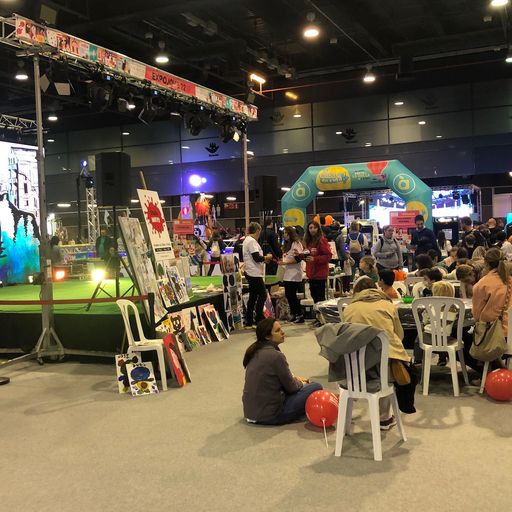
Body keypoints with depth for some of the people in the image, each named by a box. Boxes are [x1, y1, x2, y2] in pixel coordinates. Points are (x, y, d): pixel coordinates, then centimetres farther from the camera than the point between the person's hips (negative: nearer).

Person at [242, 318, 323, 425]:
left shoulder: (255, 352, 5)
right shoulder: (275, 356, -20)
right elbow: (291, 387, -9)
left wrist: (296, 378, 16)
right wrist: (301, 383, 11)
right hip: (269, 415, -9)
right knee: (316, 387, -3)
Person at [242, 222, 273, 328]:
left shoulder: (247, 240, 17)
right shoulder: (252, 241, -15)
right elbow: (257, 258, -20)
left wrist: (263, 259, 15)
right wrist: (267, 257, -5)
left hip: (250, 272, 10)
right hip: (254, 273, -10)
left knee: (253, 296, 12)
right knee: (262, 295, -6)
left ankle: (249, 320, 14)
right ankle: (258, 318, -4)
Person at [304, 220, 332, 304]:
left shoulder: (322, 240, -11)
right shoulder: (309, 241, 12)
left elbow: (328, 256, -16)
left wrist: (314, 259, -23)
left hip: (320, 274, -8)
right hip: (311, 273, 8)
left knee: (320, 297, -4)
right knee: (314, 295, 13)